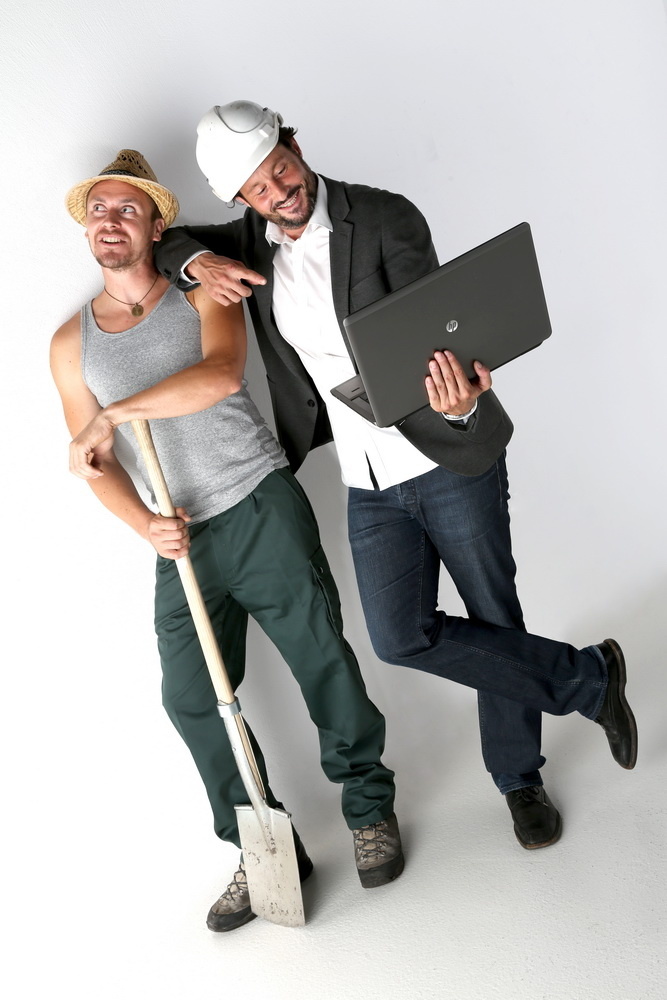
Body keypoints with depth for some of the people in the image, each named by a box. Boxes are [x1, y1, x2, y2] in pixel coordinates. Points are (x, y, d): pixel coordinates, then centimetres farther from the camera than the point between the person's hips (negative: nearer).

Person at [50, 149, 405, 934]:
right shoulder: (71, 345, 10)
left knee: (320, 653, -2)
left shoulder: (202, 294, 0)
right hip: (183, 541, 4)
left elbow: (222, 373, -22)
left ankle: (369, 809, 20)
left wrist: (115, 413, -22)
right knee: (191, 698, 3)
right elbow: (93, 463, 8)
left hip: (261, 505, -3)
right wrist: (145, 524, -10)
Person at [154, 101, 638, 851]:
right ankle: (586, 674, 11)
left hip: (450, 460, -4)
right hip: (369, 485, 4)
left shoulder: (386, 219, -12)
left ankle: (519, 780, 30)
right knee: (400, 637, -6)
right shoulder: (250, 242, 4)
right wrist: (195, 261, -8)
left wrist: (463, 404, -42)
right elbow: (159, 241, 17)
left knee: (494, 618, 6)